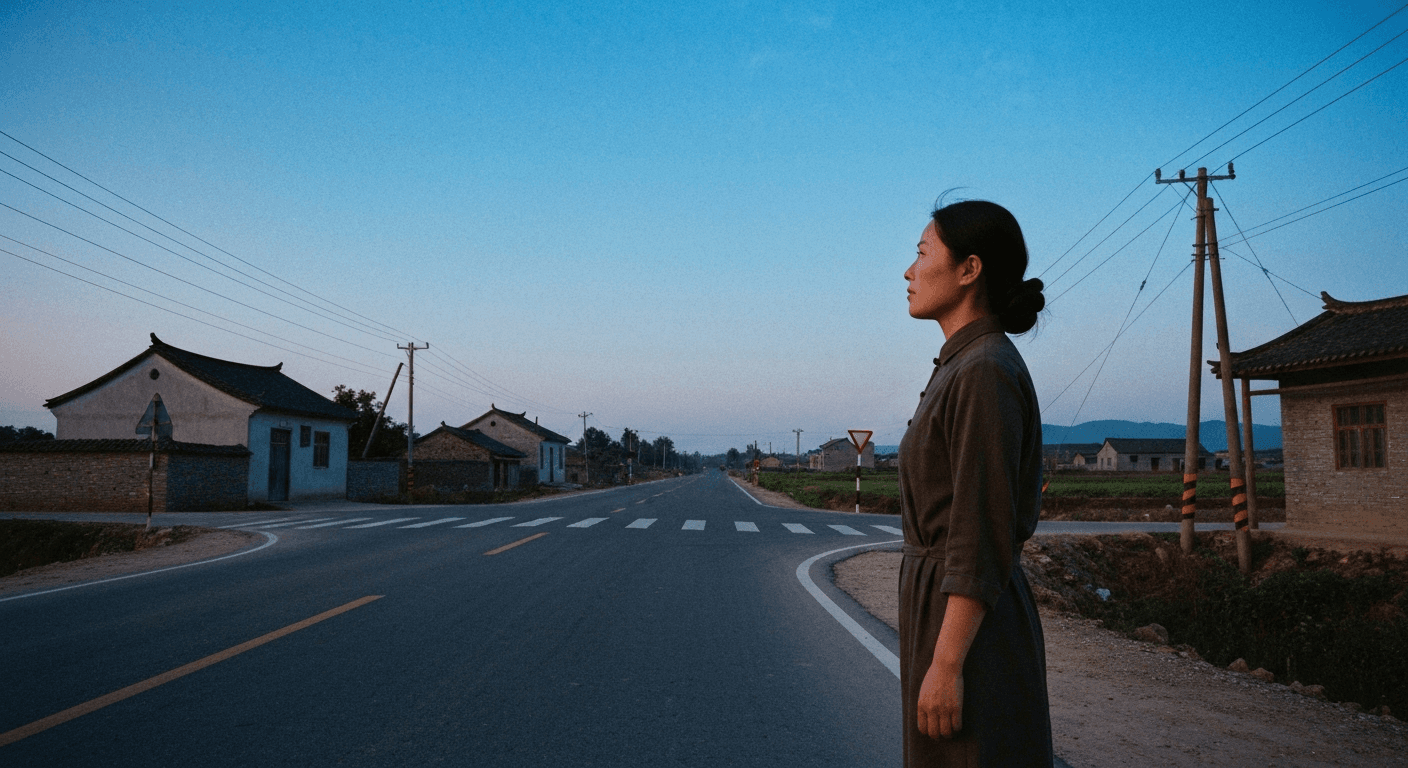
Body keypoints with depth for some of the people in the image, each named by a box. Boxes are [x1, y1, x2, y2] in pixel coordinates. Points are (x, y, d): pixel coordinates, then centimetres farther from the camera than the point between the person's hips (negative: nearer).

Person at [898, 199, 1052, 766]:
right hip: (960, 609, 10)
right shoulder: (970, 367, 12)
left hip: (969, 624, -10)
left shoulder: (986, 373, -18)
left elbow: (983, 534, -22)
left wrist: (945, 665, -21)